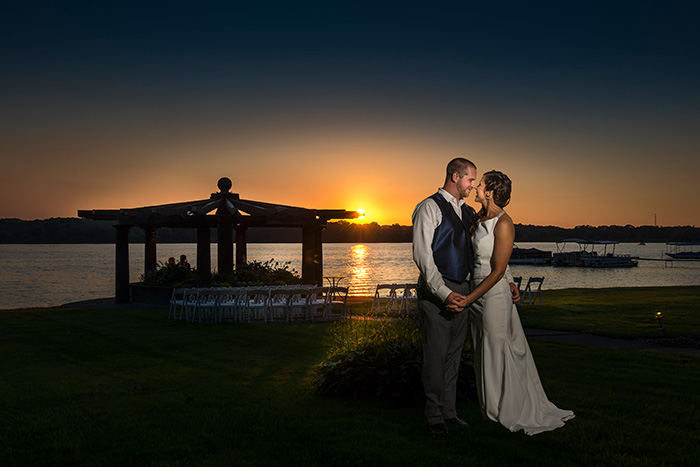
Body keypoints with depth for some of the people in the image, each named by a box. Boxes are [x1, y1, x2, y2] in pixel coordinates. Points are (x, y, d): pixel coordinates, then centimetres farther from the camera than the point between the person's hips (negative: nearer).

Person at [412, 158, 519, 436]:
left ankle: (449, 410, 21)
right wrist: (444, 293, -24)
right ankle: (434, 416, 6)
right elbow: (422, 254, -16)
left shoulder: (467, 212, 15)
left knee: (454, 351, 11)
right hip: (435, 290, -7)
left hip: (460, 291, 7)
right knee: (436, 353, -4)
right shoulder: (430, 207, -8)